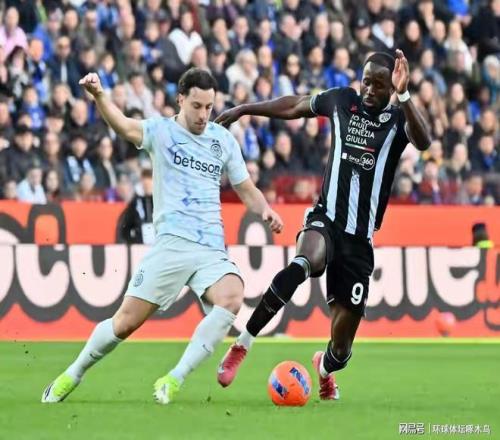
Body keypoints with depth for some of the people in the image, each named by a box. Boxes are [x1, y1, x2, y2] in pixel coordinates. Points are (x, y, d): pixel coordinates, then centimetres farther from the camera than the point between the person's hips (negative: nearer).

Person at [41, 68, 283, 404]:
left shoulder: (223, 139, 14)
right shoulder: (161, 131, 2)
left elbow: (246, 189, 22)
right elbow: (125, 126, -19)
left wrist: (265, 209, 0)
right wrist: (99, 96, -39)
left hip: (213, 250, 3)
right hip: (172, 245, -3)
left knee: (231, 297, -28)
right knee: (127, 322, -5)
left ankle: (174, 381, -24)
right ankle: (73, 375, 21)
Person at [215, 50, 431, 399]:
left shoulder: (398, 118, -2)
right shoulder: (341, 100, 4)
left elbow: (423, 141, -25)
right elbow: (293, 107, 23)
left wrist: (403, 96, -38)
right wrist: (243, 109, 27)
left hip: (360, 239, 0)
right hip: (326, 220, 0)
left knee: (342, 348, 2)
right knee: (306, 262, -39)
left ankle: (325, 368, 42)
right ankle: (242, 345, -29)